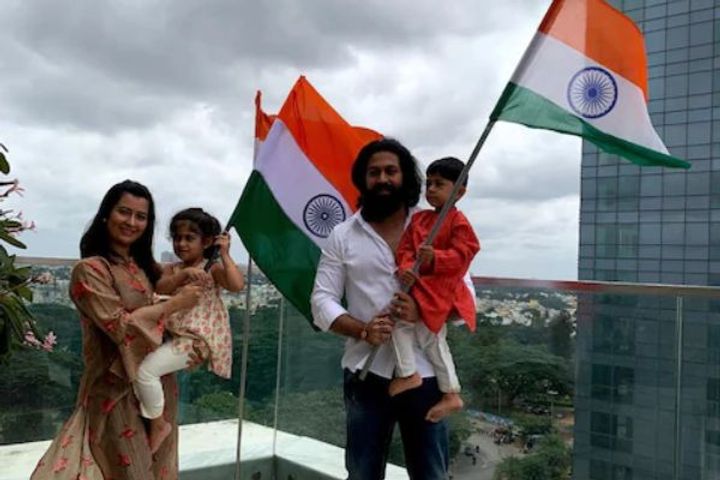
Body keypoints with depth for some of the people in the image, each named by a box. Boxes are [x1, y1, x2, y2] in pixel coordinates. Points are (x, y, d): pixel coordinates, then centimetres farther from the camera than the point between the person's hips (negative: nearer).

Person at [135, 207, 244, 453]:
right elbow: (160, 288, -9)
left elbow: (237, 285, -23)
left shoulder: (213, 268, -5)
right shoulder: (172, 269, 12)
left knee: (146, 370, -17)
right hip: (175, 335, 8)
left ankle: (159, 423, 1)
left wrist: (225, 255, -20)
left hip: (197, 339, -8)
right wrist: (184, 274, -24)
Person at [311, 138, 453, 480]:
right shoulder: (342, 236, 4)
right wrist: (362, 330, -18)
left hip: (424, 373, 0)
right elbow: (322, 301, -1)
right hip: (367, 374, 0)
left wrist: (423, 311, -18)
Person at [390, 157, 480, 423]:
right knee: (432, 337, 14)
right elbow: (405, 248, 4)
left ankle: (407, 374, -5)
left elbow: (461, 256, -18)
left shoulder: (458, 221, -10)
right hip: (419, 284, 8)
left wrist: (434, 258, -34)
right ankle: (451, 394, 26)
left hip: (440, 287, -8)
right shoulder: (419, 218, 11)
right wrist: (405, 268, -16)